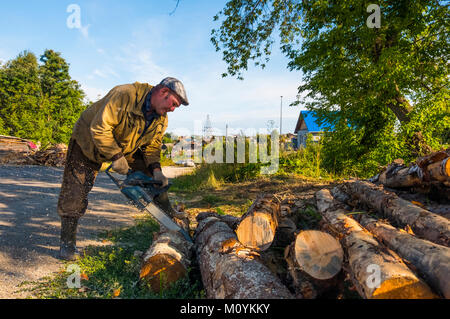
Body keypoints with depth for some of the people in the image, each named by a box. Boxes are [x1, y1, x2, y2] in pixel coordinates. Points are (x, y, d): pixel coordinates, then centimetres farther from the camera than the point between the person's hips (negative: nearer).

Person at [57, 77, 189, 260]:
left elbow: (152, 147, -7)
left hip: (126, 148, 6)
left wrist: (156, 170, -23)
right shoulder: (125, 95, -35)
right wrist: (116, 157, -36)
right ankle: (67, 244, 7)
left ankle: (170, 217, 10)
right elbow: (100, 128, -36)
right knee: (75, 193, -7)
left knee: (151, 172, -3)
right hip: (89, 141, -6)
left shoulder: (161, 119, -11)